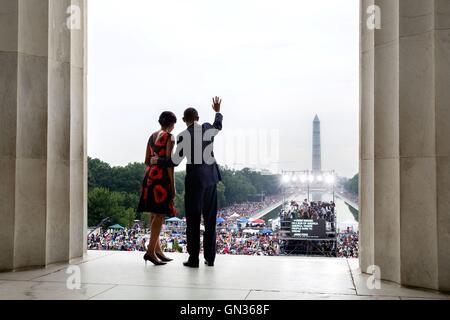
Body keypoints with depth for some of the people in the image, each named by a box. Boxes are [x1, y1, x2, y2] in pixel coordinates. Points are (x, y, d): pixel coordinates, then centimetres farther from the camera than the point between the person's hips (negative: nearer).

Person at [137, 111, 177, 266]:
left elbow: (147, 160, 16)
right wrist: (173, 186, -12)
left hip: (150, 176, 8)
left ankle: (157, 249, 17)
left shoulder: (152, 136, 15)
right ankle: (151, 250, -13)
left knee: (154, 214, 11)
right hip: (162, 177, -8)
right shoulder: (169, 137, -8)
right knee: (160, 214, -8)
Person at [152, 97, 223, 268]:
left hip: (195, 179, -5)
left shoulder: (184, 135, -9)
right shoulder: (208, 128, 5)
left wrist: (158, 160, 10)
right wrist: (218, 112, 48)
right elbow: (218, 126, 31)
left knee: (193, 220, 1)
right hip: (211, 178, 5)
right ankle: (210, 257, 12)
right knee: (210, 218, 9)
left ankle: (193, 259, 3)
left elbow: (175, 161, -7)